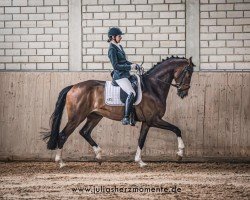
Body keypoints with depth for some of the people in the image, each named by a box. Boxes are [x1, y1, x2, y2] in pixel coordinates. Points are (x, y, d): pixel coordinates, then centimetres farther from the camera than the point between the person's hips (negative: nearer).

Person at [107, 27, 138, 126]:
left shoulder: (119, 47, 15)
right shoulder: (112, 49, -13)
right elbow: (116, 66, -19)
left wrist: (135, 66, 10)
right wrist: (130, 67, -18)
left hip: (126, 74, 10)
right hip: (120, 76, -10)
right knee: (131, 93, -25)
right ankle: (126, 118, -23)